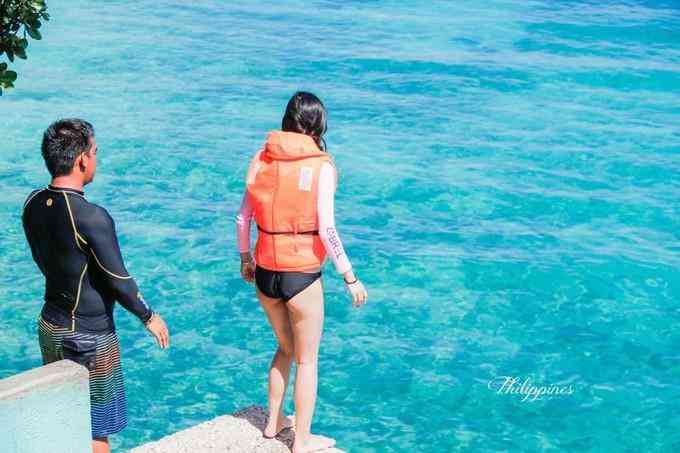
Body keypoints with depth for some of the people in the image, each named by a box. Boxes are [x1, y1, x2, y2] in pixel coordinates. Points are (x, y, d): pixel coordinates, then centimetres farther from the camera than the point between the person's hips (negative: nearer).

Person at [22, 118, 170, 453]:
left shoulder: (33, 204, -3)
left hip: (50, 326, 7)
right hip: (89, 336, -7)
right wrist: (149, 318, -3)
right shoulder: (91, 218, -26)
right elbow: (118, 280, -19)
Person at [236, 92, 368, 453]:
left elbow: (243, 217, 4)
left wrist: (245, 258, 20)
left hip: (265, 273, 5)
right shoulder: (321, 166, -13)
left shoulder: (261, 159, 0)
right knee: (307, 360, 13)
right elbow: (327, 229, -17)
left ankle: (273, 422, 38)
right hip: (302, 275, -5)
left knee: (285, 348, 27)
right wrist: (350, 278, -9)